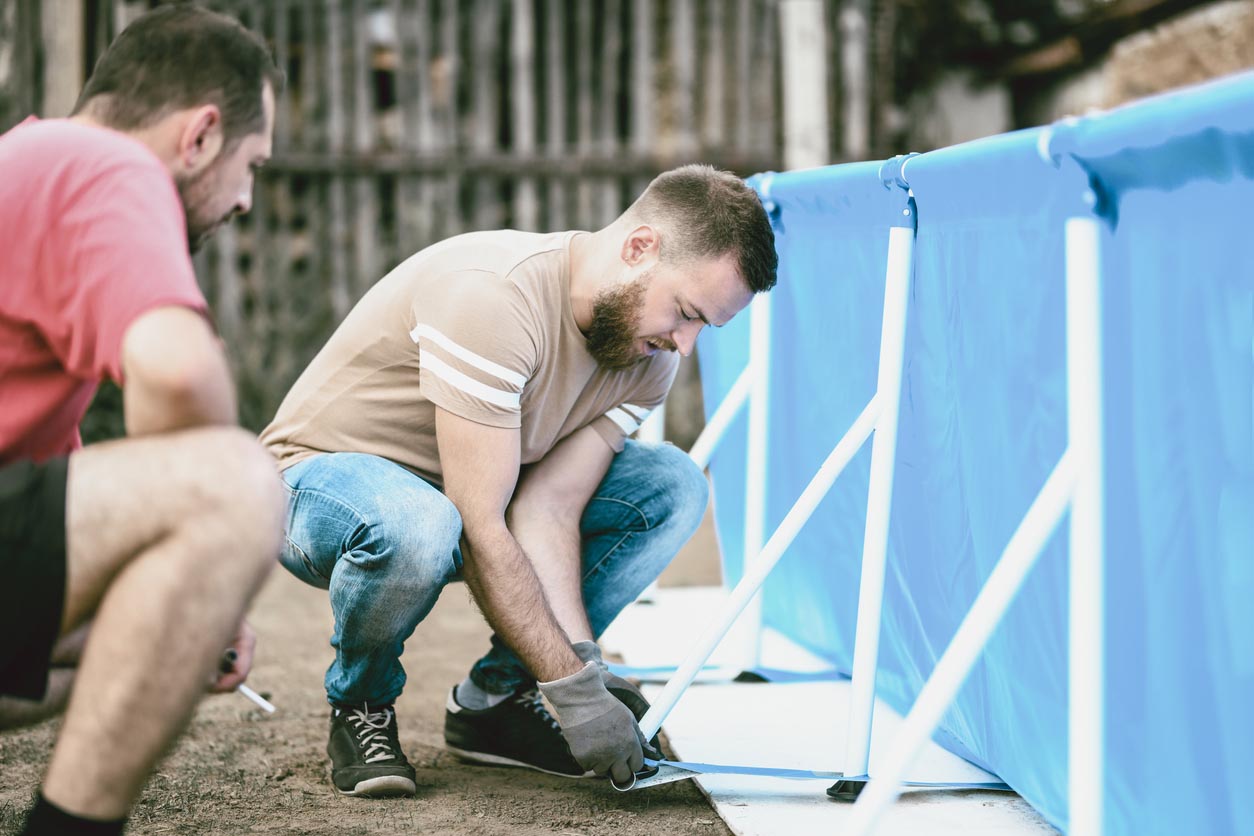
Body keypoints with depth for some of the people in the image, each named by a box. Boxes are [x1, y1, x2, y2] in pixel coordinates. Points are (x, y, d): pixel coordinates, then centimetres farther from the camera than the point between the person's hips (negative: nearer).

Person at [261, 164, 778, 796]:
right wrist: (574, 687, -32)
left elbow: (547, 511, -15)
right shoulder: (490, 296, -33)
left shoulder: (650, 358, -8)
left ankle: (493, 699, -2)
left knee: (672, 488, -8)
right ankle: (360, 706, -9)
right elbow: (480, 530, -33)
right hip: (322, 474, -7)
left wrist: (582, 668, -28)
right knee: (420, 528, -42)